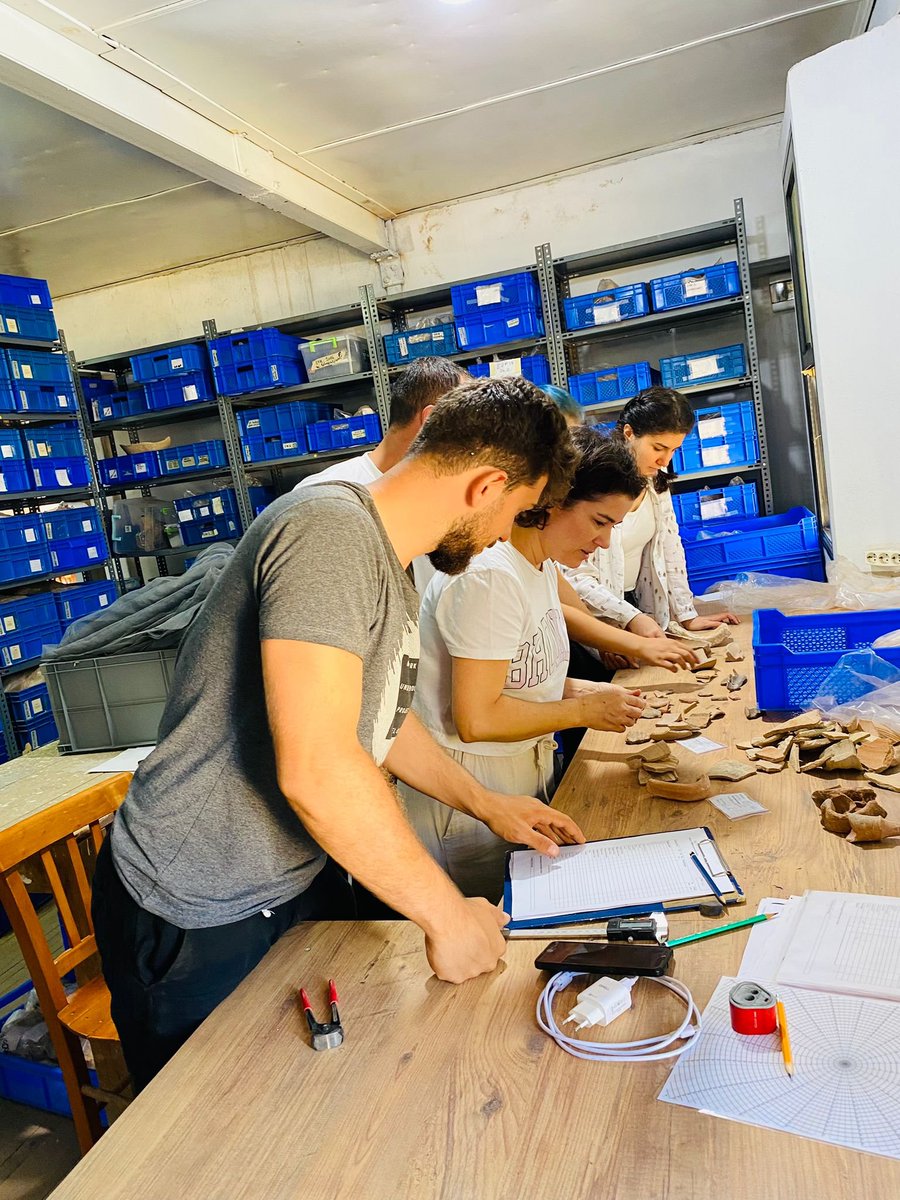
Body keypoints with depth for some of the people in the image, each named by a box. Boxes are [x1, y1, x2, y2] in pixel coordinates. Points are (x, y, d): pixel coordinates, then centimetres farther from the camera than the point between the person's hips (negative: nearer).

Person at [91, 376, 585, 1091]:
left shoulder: (388, 566, 6)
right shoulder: (331, 532, -27)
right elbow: (316, 770, -34)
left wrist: (487, 805, 15)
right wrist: (449, 916, -23)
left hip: (301, 879, 9)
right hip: (200, 922, -8)